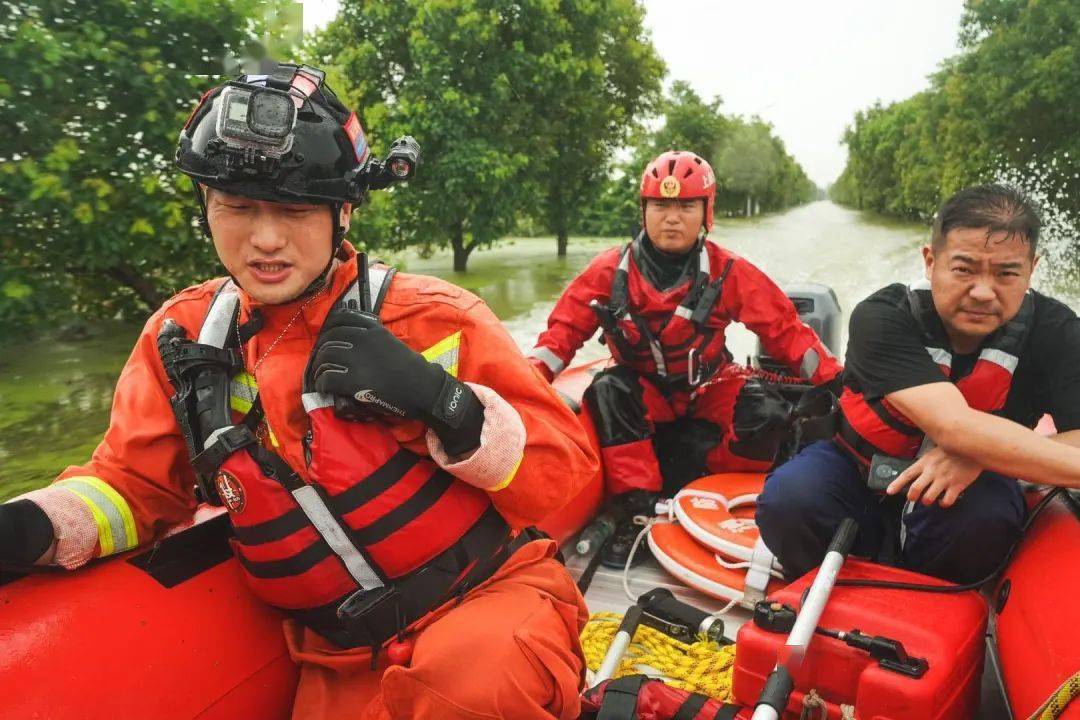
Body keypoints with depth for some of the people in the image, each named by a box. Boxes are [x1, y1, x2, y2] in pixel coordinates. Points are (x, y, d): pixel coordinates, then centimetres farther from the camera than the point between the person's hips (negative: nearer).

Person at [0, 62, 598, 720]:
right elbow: (135, 482, 10)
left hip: (495, 593, -3)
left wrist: (441, 402, -26)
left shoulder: (431, 316, -11)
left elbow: (563, 469, -9)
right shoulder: (183, 336, 1)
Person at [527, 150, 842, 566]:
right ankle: (636, 507, -23)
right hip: (644, 391, 0)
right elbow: (566, 328, -8)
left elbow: (784, 328, -5)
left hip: (708, 389, 1)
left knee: (765, 416, -25)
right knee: (607, 391, -31)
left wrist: (832, 378, -12)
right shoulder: (610, 271, -9)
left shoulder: (729, 272, -9)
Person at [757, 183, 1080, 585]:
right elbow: (953, 427, -37)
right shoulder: (883, 318, -24)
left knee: (985, 517, -35)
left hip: (964, 489, 2)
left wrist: (983, 455, -38)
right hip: (859, 473, -1)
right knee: (789, 498, -33)